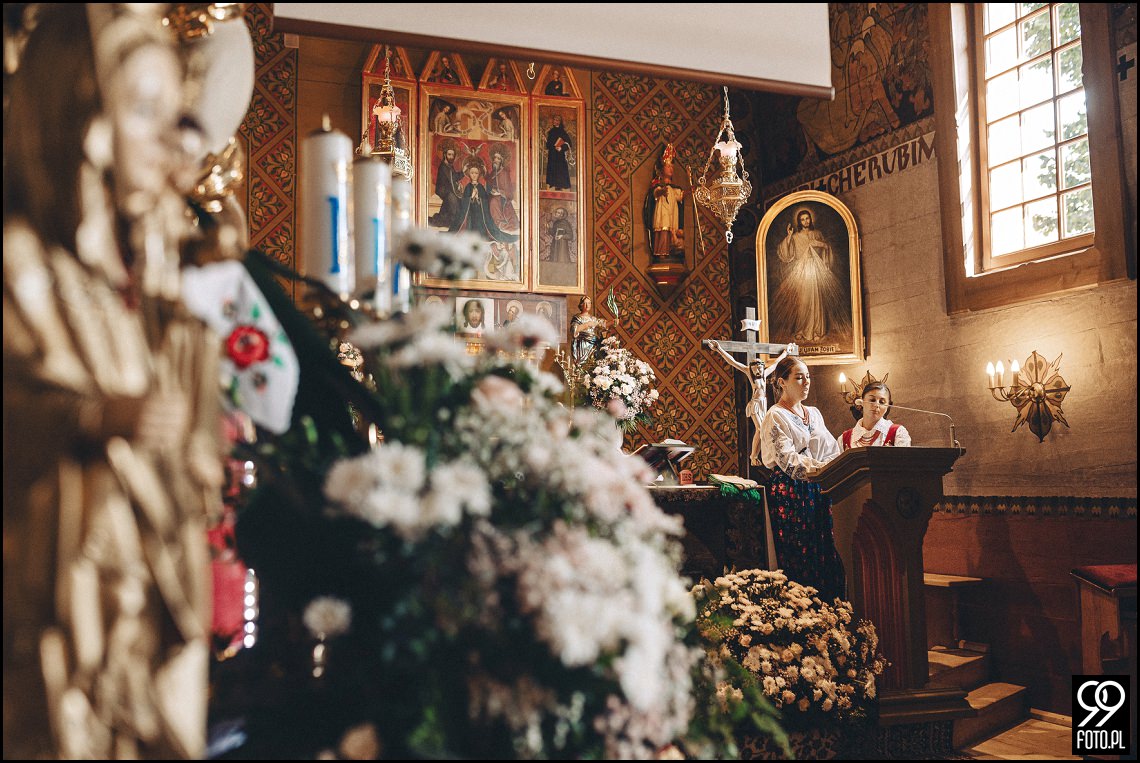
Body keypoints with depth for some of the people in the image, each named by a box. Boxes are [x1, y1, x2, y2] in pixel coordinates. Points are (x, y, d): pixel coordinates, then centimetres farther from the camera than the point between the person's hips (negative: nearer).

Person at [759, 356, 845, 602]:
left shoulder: (814, 414, 18)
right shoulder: (775, 416, -5)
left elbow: (831, 450, 12)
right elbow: (788, 458, -16)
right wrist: (819, 469, -26)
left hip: (817, 490, 7)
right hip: (789, 491, -7)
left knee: (824, 552, 3)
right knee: (798, 556, -7)